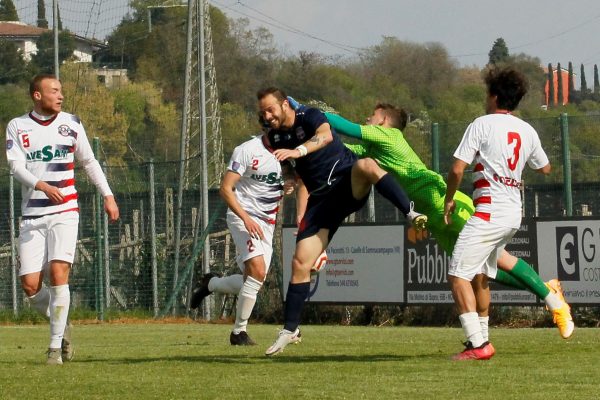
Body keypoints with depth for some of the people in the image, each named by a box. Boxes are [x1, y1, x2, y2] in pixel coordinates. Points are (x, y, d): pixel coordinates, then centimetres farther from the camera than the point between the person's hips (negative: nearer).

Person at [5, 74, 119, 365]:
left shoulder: (70, 123, 6)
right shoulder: (17, 127, 1)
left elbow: (89, 162, 17)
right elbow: (16, 166, -10)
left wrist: (107, 195, 11)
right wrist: (43, 186, -28)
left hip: (64, 212, -1)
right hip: (32, 217, 1)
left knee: (58, 273, -17)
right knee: (30, 286, -6)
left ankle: (56, 346, -10)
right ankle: (61, 325, 22)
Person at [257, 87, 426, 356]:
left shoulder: (309, 117, -8)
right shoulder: (275, 136, 10)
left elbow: (325, 135, -34)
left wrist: (298, 151, -50)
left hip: (348, 183, -6)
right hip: (322, 198, 6)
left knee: (366, 165, -42)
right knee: (300, 263, -3)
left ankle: (411, 214, -44)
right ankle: (290, 329, 9)